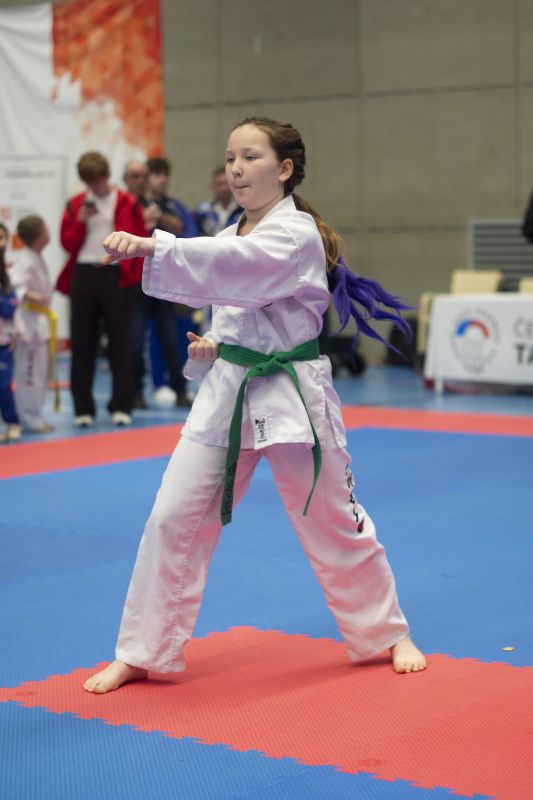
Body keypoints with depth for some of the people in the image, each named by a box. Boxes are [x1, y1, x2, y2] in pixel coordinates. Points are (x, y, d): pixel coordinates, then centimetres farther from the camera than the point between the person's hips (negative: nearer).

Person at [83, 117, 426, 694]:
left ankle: (389, 635, 29)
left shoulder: (296, 234, -14)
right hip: (227, 391, 6)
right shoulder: (231, 236, 9)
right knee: (173, 519, -1)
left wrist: (150, 247, -45)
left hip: (293, 396, -6)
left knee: (334, 525, 7)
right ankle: (141, 654, 9)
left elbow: (240, 264, -34)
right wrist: (215, 344, 0)